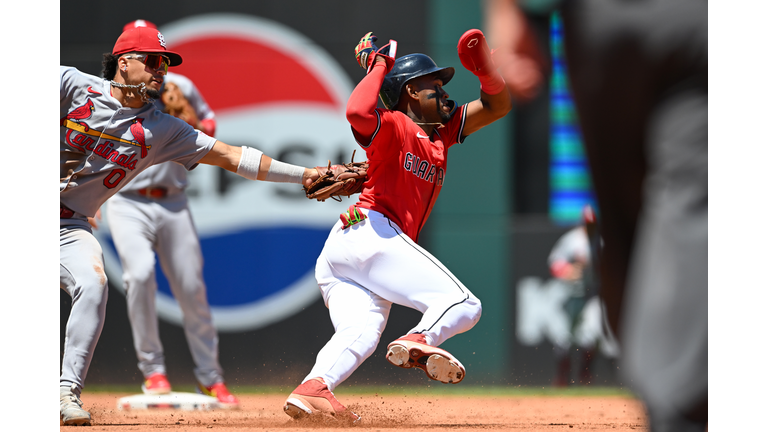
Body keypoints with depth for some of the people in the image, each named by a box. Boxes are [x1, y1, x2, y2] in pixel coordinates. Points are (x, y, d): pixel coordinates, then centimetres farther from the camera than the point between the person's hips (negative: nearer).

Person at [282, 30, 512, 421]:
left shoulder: (440, 133, 28)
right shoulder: (393, 127, 2)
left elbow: (497, 106, 29)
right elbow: (357, 112, -22)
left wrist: (484, 69, 9)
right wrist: (377, 66, -6)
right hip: (370, 232, -9)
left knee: (359, 334, -16)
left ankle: (313, 387, -39)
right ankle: (419, 342, -45)